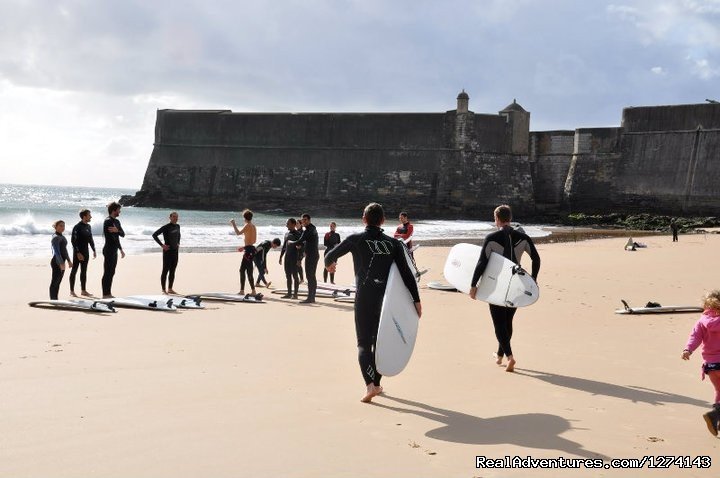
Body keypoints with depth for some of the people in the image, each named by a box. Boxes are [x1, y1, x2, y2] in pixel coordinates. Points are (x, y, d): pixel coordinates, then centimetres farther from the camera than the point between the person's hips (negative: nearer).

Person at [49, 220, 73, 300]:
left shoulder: (62, 237, 15)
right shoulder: (55, 238, -15)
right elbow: (56, 252, -22)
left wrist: (69, 260, 25)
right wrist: (61, 263, -28)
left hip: (61, 262, 9)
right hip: (57, 262, -9)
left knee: (58, 282, 13)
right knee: (54, 282, -4)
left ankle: (55, 300, 19)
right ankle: (53, 300, -1)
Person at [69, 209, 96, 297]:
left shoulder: (88, 226, 9)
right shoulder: (77, 227, -14)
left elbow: (90, 239, 18)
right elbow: (73, 240, -17)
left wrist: (94, 250, 13)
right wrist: (78, 253, -21)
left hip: (86, 252, 7)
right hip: (78, 252, -7)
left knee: (84, 271, 11)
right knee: (74, 271, 0)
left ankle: (83, 290, 17)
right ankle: (72, 291, 4)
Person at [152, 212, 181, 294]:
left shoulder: (177, 226, 8)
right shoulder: (166, 227, -13)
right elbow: (154, 235, -15)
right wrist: (161, 245, -16)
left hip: (175, 251, 7)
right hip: (168, 251, -7)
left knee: (172, 271, 10)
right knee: (165, 270, -2)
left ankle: (170, 289, 18)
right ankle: (163, 289, 3)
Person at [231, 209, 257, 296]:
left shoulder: (247, 225, -11)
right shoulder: (253, 226, 16)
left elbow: (238, 233, -22)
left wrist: (233, 224, -11)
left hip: (248, 250, -9)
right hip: (251, 249, 9)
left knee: (249, 272, -8)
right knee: (242, 270, 14)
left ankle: (253, 291, -9)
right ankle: (242, 290, 15)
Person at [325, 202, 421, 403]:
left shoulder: (355, 239, -2)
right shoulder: (393, 243, 4)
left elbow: (330, 257, 9)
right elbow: (407, 273, -1)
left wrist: (329, 265, 33)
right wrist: (416, 299, 2)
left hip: (364, 298, -3)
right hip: (386, 298, 3)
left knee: (364, 342, 0)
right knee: (380, 340, 17)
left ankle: (370, 384, -19)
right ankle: (376, 384, 25)